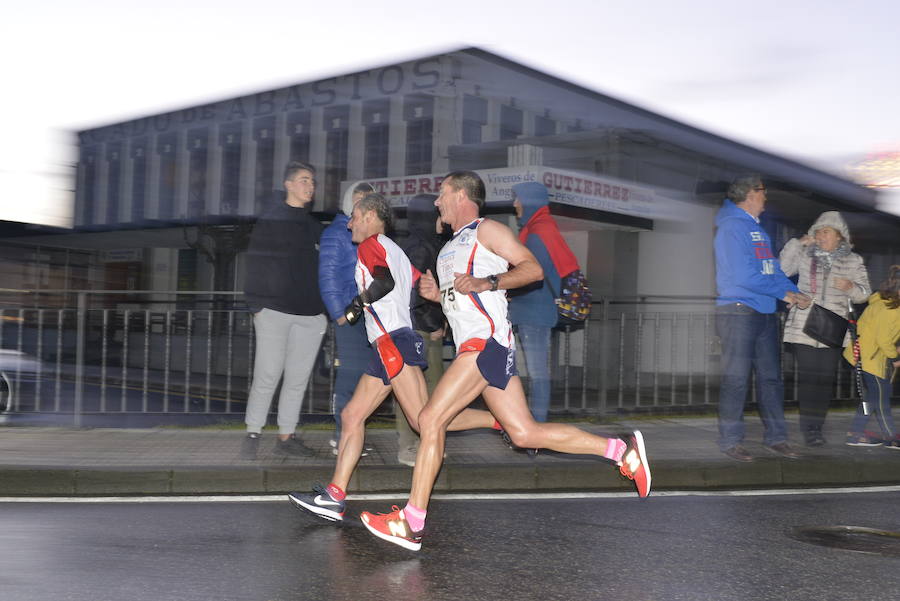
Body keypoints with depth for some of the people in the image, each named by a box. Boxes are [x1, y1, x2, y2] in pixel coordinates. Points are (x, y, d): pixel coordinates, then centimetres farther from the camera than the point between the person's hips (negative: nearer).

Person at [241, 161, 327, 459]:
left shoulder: (315, 227, 16)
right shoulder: (270, 221, 1)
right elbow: (256, 263, -3)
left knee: (298, 379, 5)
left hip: (310, 314, 5)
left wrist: (326, 309, 11)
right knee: (267, 376, -7)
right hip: (274, 311, -5)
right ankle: (252, 435, 3)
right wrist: (256, 304, -10)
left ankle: (286, 437, 13)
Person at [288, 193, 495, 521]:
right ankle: (334, 496, 1)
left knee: (424, 420, -17)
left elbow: (385, 281, -17)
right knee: (351, 416, 4)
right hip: (387, 347, 10)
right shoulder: (396, 252, 26)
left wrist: (355, 306, -5)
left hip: (393, 340, -10)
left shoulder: (372, 244, -1)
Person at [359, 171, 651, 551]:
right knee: (525, 433, 3)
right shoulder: (450, 247, 28)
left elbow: (532, 269, -7)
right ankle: (621, 450, 8)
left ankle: (411, 523, -14)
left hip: (486, 341, -10)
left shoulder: (486, 230, 1)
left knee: (431, 419, -15)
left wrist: (488, 282, -18)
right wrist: (435, 293, 15)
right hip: (474, 347, 10)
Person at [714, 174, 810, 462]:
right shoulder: (733, 226, -12)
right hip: (738, 311, -9)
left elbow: (772, 267, 18)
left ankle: (775, 437, 19)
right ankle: (730, 440, 3)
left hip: (765, 313, 9)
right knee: (736, 379, -4)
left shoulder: (757, 228, 17)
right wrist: (783, 292, -11)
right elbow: (744, 276, -19)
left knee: (771, 376, 11)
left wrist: (794, 292, 2)